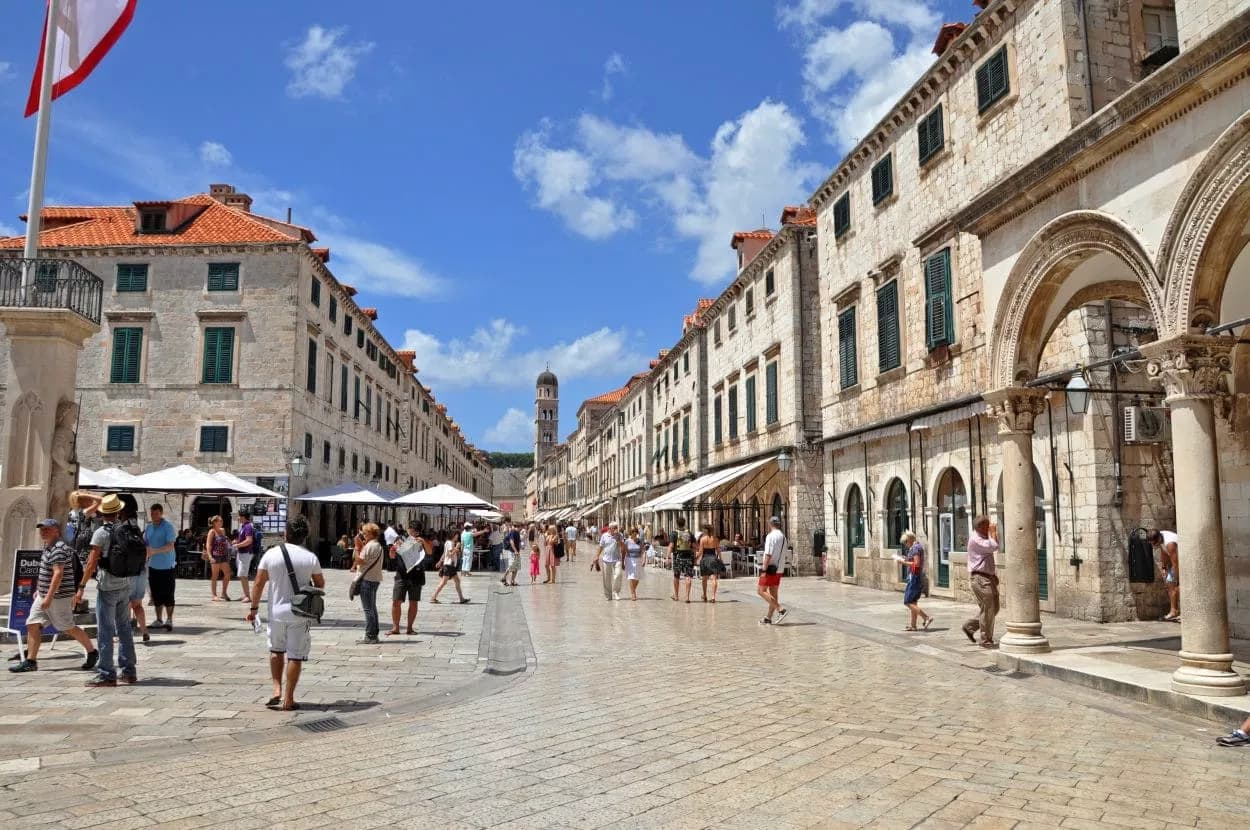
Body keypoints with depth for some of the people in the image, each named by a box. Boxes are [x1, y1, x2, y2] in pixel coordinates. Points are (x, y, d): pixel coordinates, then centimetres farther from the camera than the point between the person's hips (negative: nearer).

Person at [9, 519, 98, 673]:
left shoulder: (59, 549, -18)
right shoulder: (48, 547, 14)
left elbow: (58, 574, -25)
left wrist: (49, 597, -28)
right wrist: (38, 590, 25)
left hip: (58, 597, -9)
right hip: (44, 596, 9)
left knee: (68, 628, 0)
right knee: (32, 625, 1)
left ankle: (92, 652, 14)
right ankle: (30, 661, 4)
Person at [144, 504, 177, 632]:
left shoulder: (168, 527, -11)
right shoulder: (148, 528, 8)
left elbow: (170, 546, -20)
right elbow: (145, 544, 15)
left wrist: (154, 551, -33)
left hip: (167, 566, -6)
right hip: (153, 566, 6)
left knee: (167, 595, -2)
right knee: (156, 595, 10)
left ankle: (169, 620, 5)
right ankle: (159, 620, 19)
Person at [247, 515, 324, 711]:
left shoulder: (271, 554, -4)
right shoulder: (310, 557, -5)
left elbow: (259, 583, -2)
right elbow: (320, 584, 6)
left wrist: (253, 608, 7)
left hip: (276, 611, 2)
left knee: (276, 650, 22)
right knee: (295, 656, 5)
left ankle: (277, 690, 13)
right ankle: (288, 700, 8)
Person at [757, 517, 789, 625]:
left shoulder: (771, 536, -14)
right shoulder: (783, 536, 12)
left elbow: (768, 555, -20)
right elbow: (784, 555, 15)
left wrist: (764, 570, -19)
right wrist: (781, 569, 20)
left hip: (770, 568, -8)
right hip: (779, 569, 9)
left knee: (761, 591, -4)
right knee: (774, 593, 9)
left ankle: (780, 610, -12)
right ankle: (768, 618, 12)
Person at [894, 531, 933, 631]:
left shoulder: (915, 548, -15)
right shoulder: (919, 547, 15)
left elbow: (917, 564, -22)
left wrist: (903, 561, -15)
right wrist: (904, 558, 14)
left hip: (914, 578, -10)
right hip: (918, 578, 10)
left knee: (908, 602, -9)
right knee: (913, 602, 14)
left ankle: (927, 618, -15)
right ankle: (913, 625, 17)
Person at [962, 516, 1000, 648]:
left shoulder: (983, 538, 19)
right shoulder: (975, 539, -13)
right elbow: (993, 547, -25)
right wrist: (993, 533, -9)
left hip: (989, 577, 10)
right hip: (980, 578, -10)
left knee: (994, 608, 11)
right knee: (987, 609, -8)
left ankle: (969, 626, 22)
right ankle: (986, 640, 1)